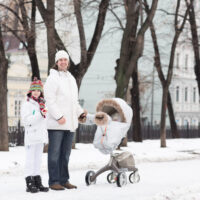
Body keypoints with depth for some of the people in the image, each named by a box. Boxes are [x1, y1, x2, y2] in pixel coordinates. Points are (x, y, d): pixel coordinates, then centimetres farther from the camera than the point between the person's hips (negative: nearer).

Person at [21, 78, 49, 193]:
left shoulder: (42, 105, 15)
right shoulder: (27, 105, -7)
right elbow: (25, 120, -17)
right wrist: (40, 114, -22)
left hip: (41, 137, 7)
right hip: (31, 137, -7)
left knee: (38, 160, 11)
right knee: (30, 160, -5)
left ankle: (38, 183, 15)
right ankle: (30, 184, -3)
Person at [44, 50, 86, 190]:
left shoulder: (71, 78, 19)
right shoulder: (53, 78, -6)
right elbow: (50, 100, -13)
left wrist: (80, 112, 12)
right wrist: (59, 116, -19)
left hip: (70, 123, 8)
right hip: (56, 123, -8)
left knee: (66, 153, 11)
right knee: (55, 153, -5)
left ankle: (64, 180, 17)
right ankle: (54, 182, -2)